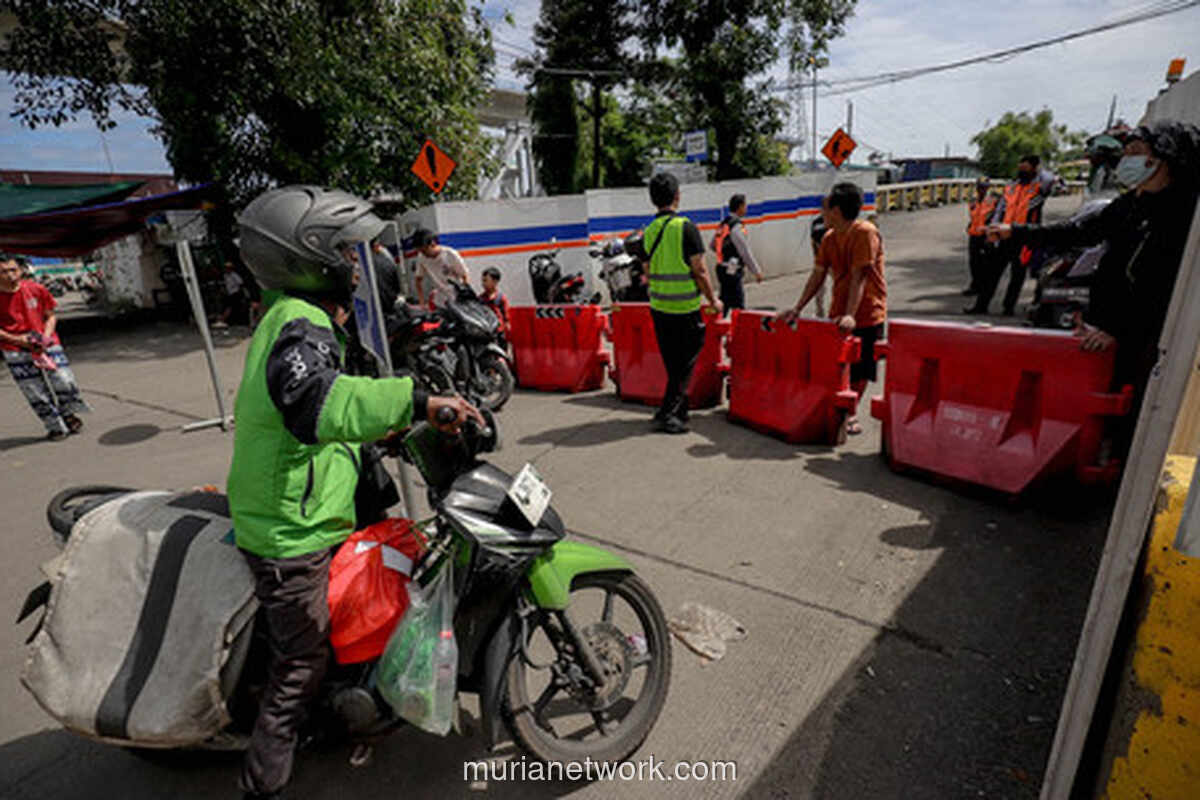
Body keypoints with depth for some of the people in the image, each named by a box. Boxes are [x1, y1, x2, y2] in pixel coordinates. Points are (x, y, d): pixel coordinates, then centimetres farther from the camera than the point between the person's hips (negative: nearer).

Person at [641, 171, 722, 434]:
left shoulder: (648, 232, 4)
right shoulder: (686, 227, -12)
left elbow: (649, 273, 11)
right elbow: (700, 271, -11)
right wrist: (713, 300, 0)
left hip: (658, 308, 5)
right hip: (685, 308, -5)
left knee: (672, 363, 16)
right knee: (685, 364, 5)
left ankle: (679, 410, 26)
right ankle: (667, 414, 2)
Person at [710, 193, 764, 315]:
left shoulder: (723, 224, 12)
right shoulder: (737, 226, -15)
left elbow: (713, 246, 22)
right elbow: (746, 252, -15)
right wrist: (757, 271, -8)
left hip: (722, 268, 10)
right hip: (732, 272, -10)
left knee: (724, 302, 16)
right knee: (738, 305, -6)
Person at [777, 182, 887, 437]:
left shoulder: (865, 233, -15)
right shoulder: (829, 238, 7)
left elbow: (859, 277, -22)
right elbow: (817, 276, 8)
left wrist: (850, 315, -29)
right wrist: (797, 309, 2)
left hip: (866, 314, -6)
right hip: (838, 315, 6)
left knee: (859, 370, 3)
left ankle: (848, 414, 17)